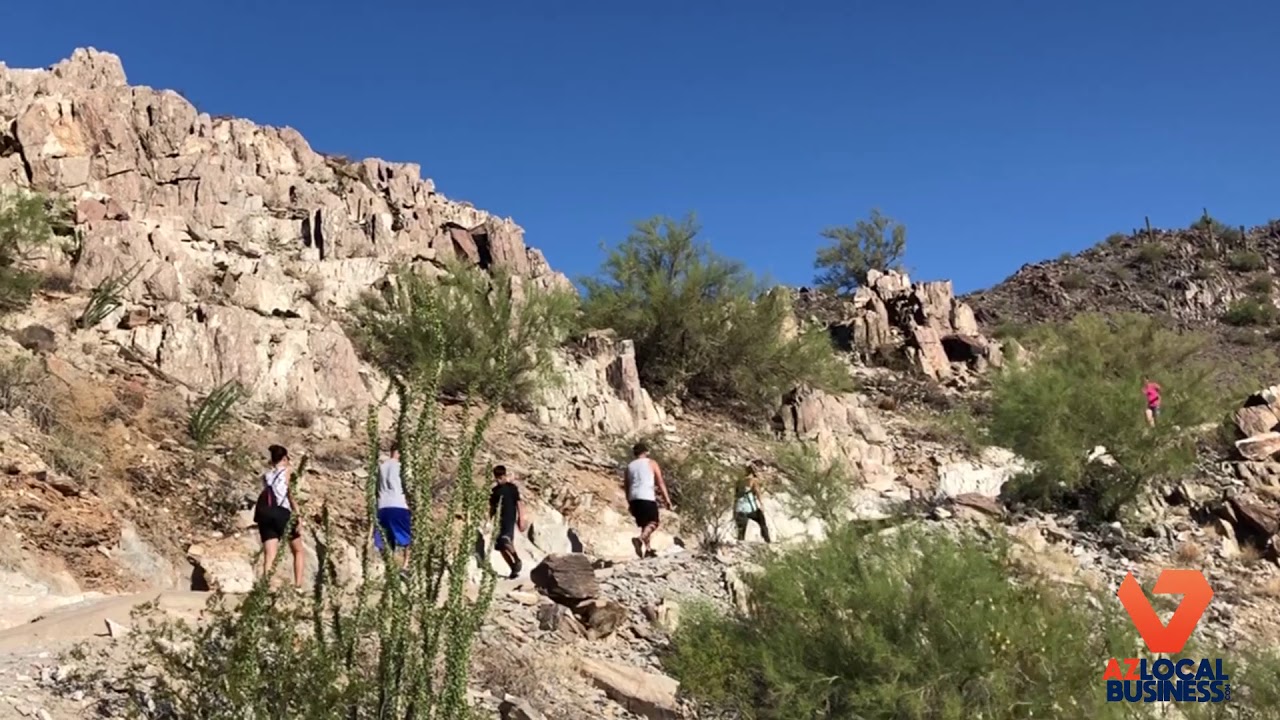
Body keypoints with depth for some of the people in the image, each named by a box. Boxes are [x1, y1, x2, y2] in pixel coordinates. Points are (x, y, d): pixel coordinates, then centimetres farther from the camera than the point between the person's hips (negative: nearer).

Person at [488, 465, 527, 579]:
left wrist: (521, 519, -10)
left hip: (509, 519, -6)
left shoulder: (512, 488, -2)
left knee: (505, 541, -27)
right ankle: (514, 569, 13)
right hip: (498, 521, 6)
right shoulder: (495, 491, 13)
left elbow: (519, 504, -4)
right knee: (501, 547, 4)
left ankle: (517, 560, -8)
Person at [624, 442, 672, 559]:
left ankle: (647, 549, 8)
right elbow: (660, 483, 1)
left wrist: (629, 503, 25)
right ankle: (640, 539, -30)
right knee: (653, 523, -5)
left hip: (633, 498, 5)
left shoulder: (629, 466, 19)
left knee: (644, 524, 16)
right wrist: (667, 499, 1)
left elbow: (627, 487, 18)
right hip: (647, 497, -5)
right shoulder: (651, 463, 9)